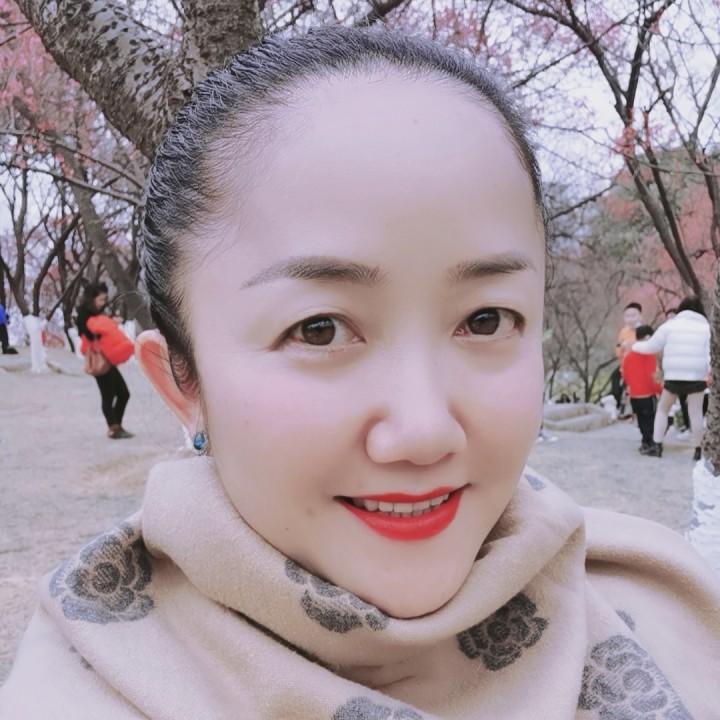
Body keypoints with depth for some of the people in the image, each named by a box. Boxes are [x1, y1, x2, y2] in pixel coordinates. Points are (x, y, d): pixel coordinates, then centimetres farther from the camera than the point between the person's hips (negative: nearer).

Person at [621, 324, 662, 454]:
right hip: (647, 395, -6)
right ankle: (647, 444, 2)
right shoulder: (649, 354, -15)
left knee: (642, 420, 17)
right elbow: (651, 377, -18)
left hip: (633, 396, 6)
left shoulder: (628, 355, 5)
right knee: (650, 420, 4)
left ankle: (646, 442, 23)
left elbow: (625, 376, 9)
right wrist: (661, 389, -6)